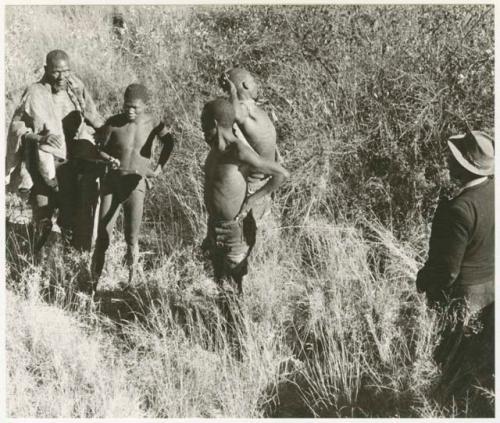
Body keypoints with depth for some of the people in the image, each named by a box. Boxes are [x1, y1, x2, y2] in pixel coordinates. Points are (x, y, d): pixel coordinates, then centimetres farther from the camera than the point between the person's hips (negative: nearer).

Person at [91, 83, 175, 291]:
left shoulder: (153, 124, -6)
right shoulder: (113, 123, -8)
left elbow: (169, 142, 9)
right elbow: (99, 149, 0)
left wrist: (160, 167, 2)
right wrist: (109, 159, -20)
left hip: (136, 184, 0)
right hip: (112, 182, 0)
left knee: (132, 238, -8)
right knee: (103, 236, -5)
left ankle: (131, 278, 12)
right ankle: (94, 281, 4)